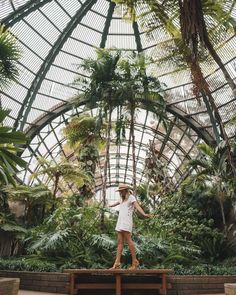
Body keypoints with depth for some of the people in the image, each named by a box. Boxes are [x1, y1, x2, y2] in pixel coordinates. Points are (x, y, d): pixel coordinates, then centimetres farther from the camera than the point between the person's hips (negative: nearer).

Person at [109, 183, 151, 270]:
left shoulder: (131, 197, -1)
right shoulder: (123, 199, 23)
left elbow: (137, 206, -18)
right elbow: (119, 202, 47)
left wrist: (144, 214, -37)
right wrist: (112, 205, 68)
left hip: (127, 222, -8)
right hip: (120, 222, 8)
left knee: (128, 241, -11)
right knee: (120, 242, 1)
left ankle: (134, 261, -4)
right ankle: (117, 263, -1)